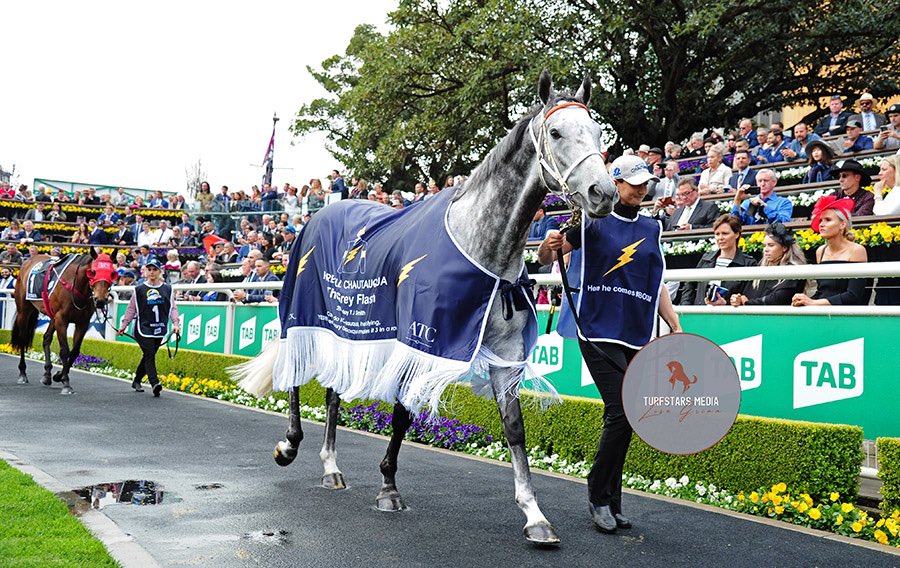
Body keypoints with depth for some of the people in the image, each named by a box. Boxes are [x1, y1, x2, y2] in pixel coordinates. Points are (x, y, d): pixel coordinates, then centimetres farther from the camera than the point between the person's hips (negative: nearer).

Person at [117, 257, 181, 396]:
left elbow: (173, 307, 8)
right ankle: (155, 383, -22)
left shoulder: (167, 289, 8)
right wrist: (123, 325, 7)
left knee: (148, 356, 9)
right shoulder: (139, 289, 5)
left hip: (159, 330, 3)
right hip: (143, 328, -3)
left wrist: (175, 323, -6)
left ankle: (136, 381, 26)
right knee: (149, 354, -15)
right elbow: (131, 308, 9)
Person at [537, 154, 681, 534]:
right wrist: (549, 245, -24)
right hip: (598, 331, -5)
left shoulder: (651, 228, 16)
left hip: (637, 334, 5)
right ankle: (599, 495, 6)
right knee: (621, 413, -14)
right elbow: (545, 259, -1)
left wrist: (676, 329, 14)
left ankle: (610, 503, 17)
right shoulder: (594, 221, 0)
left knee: (623, 419, 5)